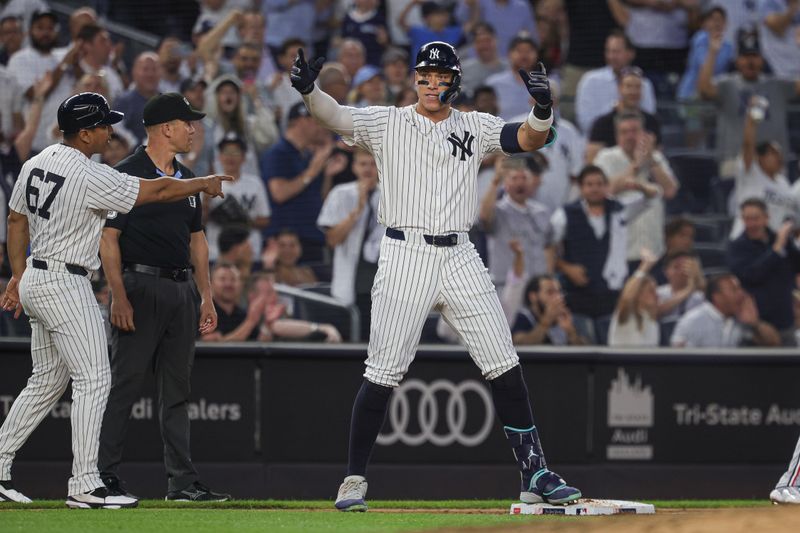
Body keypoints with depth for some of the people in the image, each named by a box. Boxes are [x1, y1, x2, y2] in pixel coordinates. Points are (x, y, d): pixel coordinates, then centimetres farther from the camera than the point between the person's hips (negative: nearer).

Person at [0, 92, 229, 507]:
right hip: (65, 284, -9)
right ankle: (85, 485, -10)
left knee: (48, 379, 17)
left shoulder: (35, 165, 7)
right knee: (93, 379, -7)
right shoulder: (90, 176, -19)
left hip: (35, 280, 9)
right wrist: (206, 184, 1)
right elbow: (158, 191, -14)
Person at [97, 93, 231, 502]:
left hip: (181, 291, 7)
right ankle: (104, 476, -3)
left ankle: (182, 481, 9)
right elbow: (108, 239, -11)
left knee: (176, 389, 8)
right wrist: (119, 297, -18)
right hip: (141, 285, -7)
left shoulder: (186, 178, 16)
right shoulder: (127, 174, -7)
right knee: (124, 385, -6)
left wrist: (205, 296, 15)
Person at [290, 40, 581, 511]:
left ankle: (535, 475, 5)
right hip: (404, 257, -2)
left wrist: (543, 109, -25)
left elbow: (529, 139, -3)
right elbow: (336, 117, -10)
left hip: (460, 257, 3)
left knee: (505, 366, -1)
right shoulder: (388, 123, 4)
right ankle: (355, 479, 6)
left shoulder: (476, 127, 10)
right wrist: (309, 90, -31)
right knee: (384, 373, -5)